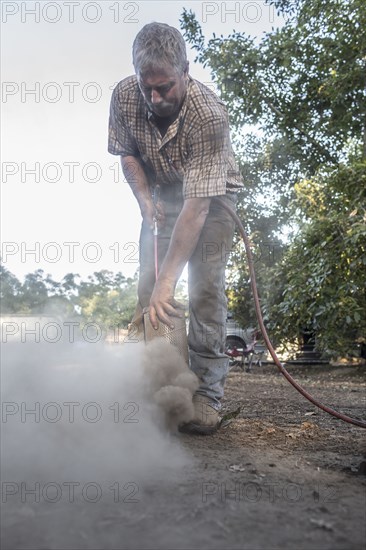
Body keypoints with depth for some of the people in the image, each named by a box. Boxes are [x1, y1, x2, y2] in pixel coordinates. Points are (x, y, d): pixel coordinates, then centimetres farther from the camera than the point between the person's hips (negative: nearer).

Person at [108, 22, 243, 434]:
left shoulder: (208, 114, -34)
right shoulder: (124, 96, -18)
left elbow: (198, 205, -39)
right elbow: (127, 152, 1)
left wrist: (167, 280, -42)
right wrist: (144, 199, -16)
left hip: (211, 196, -4)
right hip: (163, 196, 5)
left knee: (205, 288, -18)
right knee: (148, 286, -5)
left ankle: (206, 396, -13)